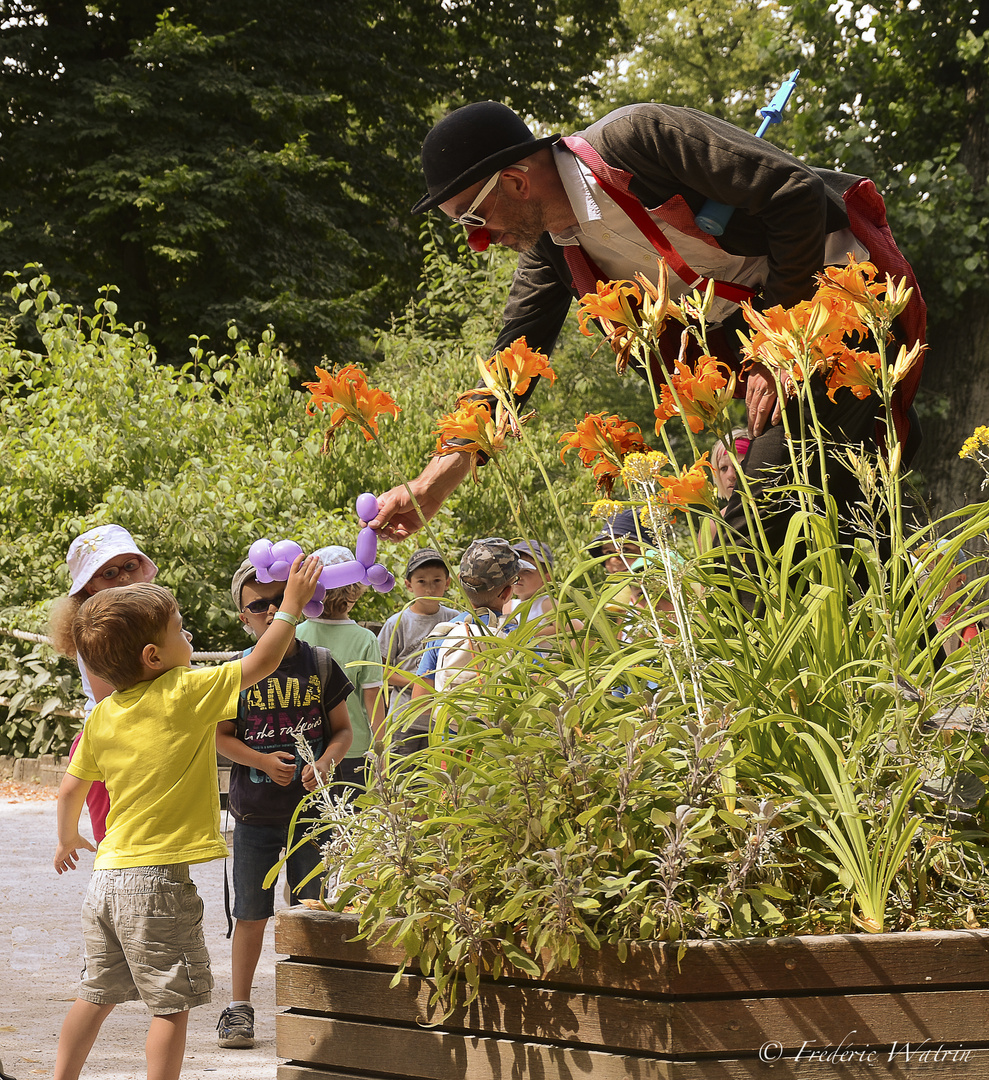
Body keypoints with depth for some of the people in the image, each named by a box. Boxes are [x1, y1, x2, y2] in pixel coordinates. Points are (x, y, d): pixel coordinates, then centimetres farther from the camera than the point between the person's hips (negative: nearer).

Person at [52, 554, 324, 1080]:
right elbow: (261, 662, -8)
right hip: (156, 880, -7)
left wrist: (68, 839, 34)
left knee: (96, 995, 18)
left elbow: (71, 786, 15)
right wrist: (293, 603, 5)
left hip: (107, 876, 7)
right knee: (171, 1005, -1)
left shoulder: (102, 716, 8)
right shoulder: (185, 693, -11)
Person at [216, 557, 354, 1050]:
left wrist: (326, 762, -13)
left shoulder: (320, 665, 1)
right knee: (251, 913, 4)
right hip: (255, 813, -1)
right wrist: (263, 761, -14)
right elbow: (221, 736, 1)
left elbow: (343, 729, 7)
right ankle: (238, 1007, 13)